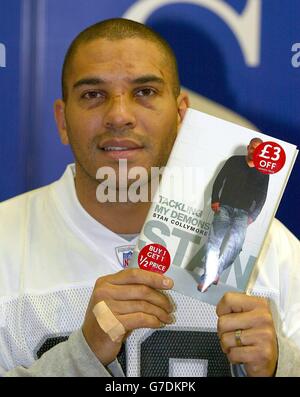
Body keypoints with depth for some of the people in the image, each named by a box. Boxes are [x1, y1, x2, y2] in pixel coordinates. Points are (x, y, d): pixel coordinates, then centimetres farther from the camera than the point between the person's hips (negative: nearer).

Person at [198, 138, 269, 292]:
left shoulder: (263, 172, 11)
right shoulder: (234, 161, 9)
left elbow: (262, 196, 12)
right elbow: (219, 180, 9)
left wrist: (253, 216, 1)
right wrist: (215, 200, -4)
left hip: (243, 213, 1)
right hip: (224, 208, -1)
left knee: (235, 241, -21)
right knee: (215, 238, -16)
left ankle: (215, 272, -19)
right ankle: (209, 276, -19)